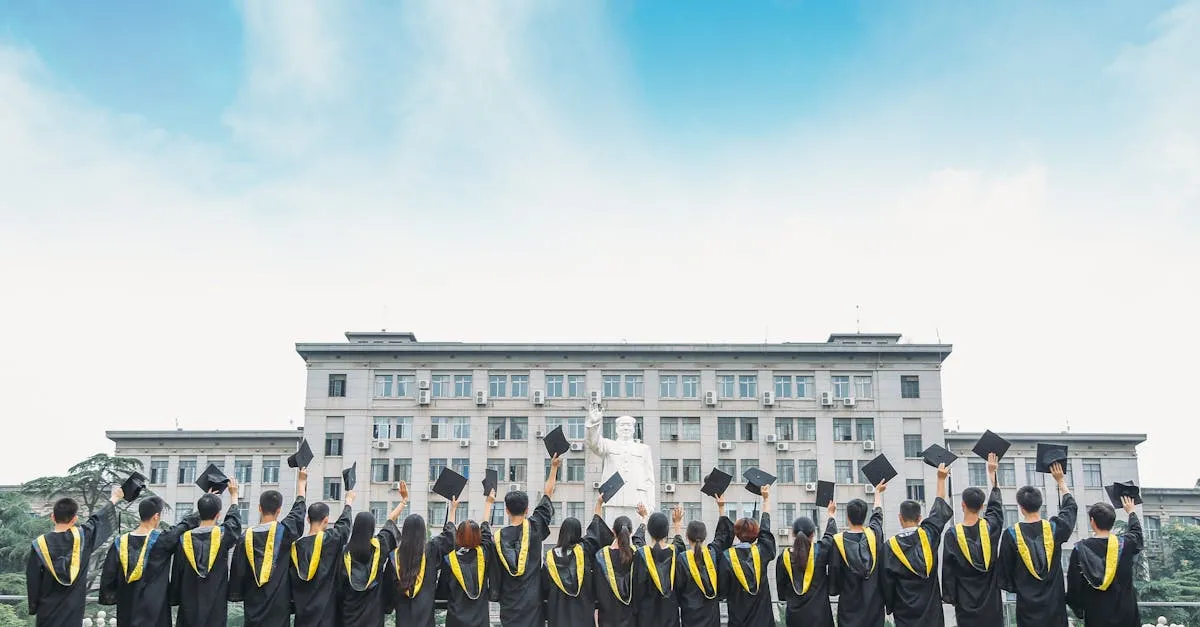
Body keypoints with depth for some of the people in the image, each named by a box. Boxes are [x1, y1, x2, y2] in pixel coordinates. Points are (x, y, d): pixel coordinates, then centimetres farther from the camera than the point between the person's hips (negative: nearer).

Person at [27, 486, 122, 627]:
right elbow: (99, 518, 8)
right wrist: (114, 498, 26)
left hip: (48, 609, -1)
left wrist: (33, 607, 9)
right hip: (73, 607, 1)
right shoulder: (83, 536, -11)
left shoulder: (40, 544, -13)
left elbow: (32, 580, -5)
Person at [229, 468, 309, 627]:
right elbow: (298, 509, 11)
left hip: (254, 603, 2)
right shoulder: (284, 531, -7)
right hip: (278, 603, -2)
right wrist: (301, 482, 25)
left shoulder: (247, 537, -3)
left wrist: (237, 595, 14)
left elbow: (237, 571, 1)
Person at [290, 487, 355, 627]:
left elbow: (291, 583, 4)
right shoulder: (330, 539, -10)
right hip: (325, 610, -4)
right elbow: (344, 523, 10)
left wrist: (294, 606, 15)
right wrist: (348, 501, 28)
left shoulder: (296, 546, 0)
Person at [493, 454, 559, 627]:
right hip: (532, 600, -1)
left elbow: (496, 574, 3)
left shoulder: (499, 537, -3)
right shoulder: (534, 527, -5)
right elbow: (547, 495, 7)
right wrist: (554, 467, 18)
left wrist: (498, 596, 16)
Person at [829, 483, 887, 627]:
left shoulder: (838, 540, -13)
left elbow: (833, 571, -7)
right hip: (874, 603, 2)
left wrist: (833, 590, 13)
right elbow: (878, 513, 15)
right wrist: (878, 492, 34)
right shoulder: (874, 534, -5)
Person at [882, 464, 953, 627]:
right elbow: (940, 507, 11)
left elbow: (888, 581, -4)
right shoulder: (928, 534, -4)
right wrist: (941, 479, 20)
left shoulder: (891, 545, -8)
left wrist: (890, 606, 9)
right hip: (931, 611, 2)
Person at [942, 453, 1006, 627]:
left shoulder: (953, 534, -10)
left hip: (966, 601, -2)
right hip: (991, 601, 2)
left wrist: (949, 597, 2)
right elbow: (996, 504, 16)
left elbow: (947, 568, -7)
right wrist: (992, 473, 27)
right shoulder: (990, 526, -4)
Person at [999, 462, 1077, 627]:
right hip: (1054, 602, 2)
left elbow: (1006, 568, 0)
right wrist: (1060, 480, 26)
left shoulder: (1011, 535, -10)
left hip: (1028, 604, -2)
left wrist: (1012, 587, 17)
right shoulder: (1054, 528, -5)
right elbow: (1070, 506, 15)